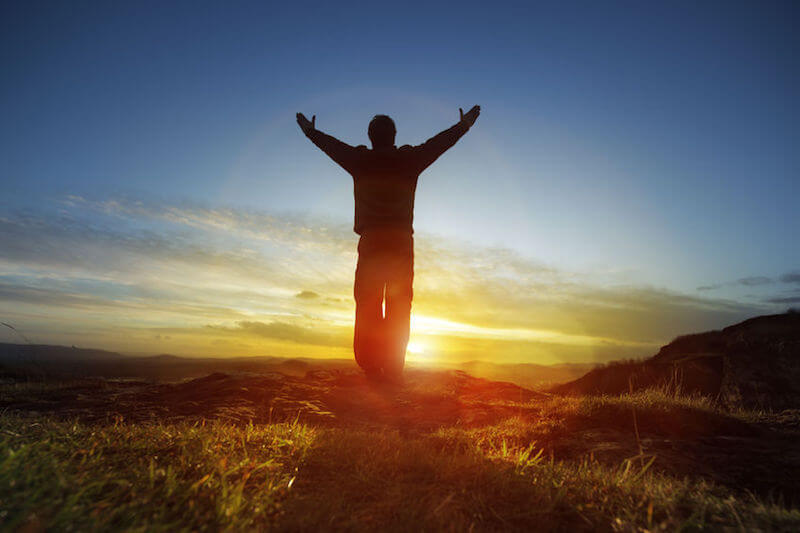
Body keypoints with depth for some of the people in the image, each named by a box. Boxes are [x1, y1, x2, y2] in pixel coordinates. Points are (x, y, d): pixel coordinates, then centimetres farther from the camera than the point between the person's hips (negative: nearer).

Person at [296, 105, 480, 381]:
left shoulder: (359, 159, 7)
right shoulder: (409, 159, 6)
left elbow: (330, 143, 26)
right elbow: (442, 140, 21)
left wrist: (310, 130, 46)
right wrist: (464, 124, 39)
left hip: (370, 241, 0)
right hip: (402, 241, 0)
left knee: (367, 304, 3)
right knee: (399, 305, 3)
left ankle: (369, 367, -3)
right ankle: (393, 369, 1)